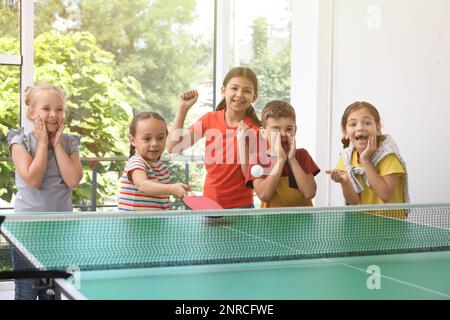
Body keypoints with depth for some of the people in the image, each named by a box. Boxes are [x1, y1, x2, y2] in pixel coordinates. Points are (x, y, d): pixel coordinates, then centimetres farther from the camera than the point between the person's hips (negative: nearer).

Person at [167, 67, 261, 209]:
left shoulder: (255, 129, -9)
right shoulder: (210, 120, 0)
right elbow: (174, 147, -5)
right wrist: (183, 108, -9)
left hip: (240, 205, -2)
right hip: (209, 202, 3)